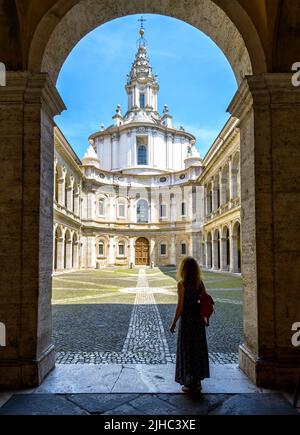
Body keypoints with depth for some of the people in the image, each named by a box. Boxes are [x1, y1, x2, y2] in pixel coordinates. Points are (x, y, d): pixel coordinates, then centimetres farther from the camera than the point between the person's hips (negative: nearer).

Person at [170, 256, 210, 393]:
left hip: (186, 320, -5)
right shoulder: (200, 283, -1)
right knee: (198, 348, 16)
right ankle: (197, 381, 27)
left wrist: (174, 323, -6)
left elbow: (180, 306, -15)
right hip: (198, 319, 5)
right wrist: (204, 318, 17)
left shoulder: (182, 283, -15)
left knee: (186, 350, 8)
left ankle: (188, 383, 16)